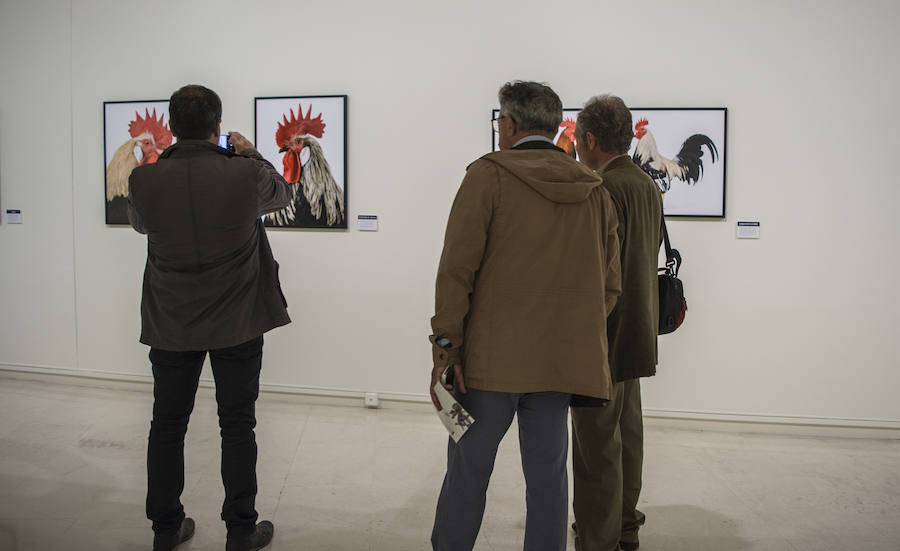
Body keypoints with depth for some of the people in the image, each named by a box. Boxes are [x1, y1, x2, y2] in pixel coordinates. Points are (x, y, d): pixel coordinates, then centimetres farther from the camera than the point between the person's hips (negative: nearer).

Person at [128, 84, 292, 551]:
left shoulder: (144, 179, -10)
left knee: (167, 425, 17)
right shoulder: (246, 173, -16)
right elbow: (282, 193, 7)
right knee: (237, 426, 10)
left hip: (170, 324, 2)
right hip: (237, 324, -2)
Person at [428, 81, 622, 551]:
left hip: (491, 357, -4)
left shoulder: (488, 175, -6)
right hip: (561, 362, 5)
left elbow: (456, 269, -12)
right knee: (548, 474, 13)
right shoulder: (594, 191, 8)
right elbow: (609, 284, 9)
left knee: (468, 469, 9)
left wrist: (445, 347, -10)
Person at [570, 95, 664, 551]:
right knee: (626, 434, 20)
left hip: (603, 334, -10)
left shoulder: (604, 189, -19)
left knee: (598, 445, 0)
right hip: (636, 331, 10)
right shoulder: (647, 185, 11)